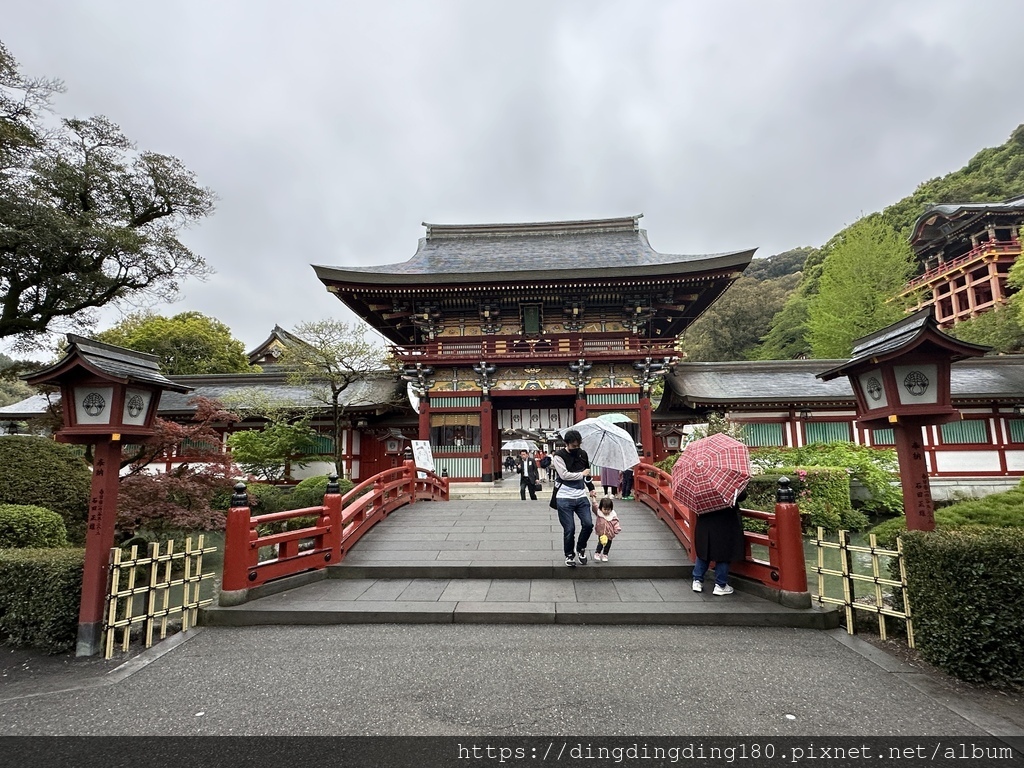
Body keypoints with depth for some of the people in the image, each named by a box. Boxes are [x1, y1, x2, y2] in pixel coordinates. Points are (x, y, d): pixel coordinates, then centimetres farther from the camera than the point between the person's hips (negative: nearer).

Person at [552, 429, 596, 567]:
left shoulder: (583, 454, 7)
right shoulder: (559, 456, -10)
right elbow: (564, 475, -21)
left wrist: (591, 489, 20)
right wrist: (582, 474, -10)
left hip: (581, 496, 5)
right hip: (565, 498, -5)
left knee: (588, 524, -3)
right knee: (569, 529, -2)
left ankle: (581, 548, 24)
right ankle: (569, 555, 20)